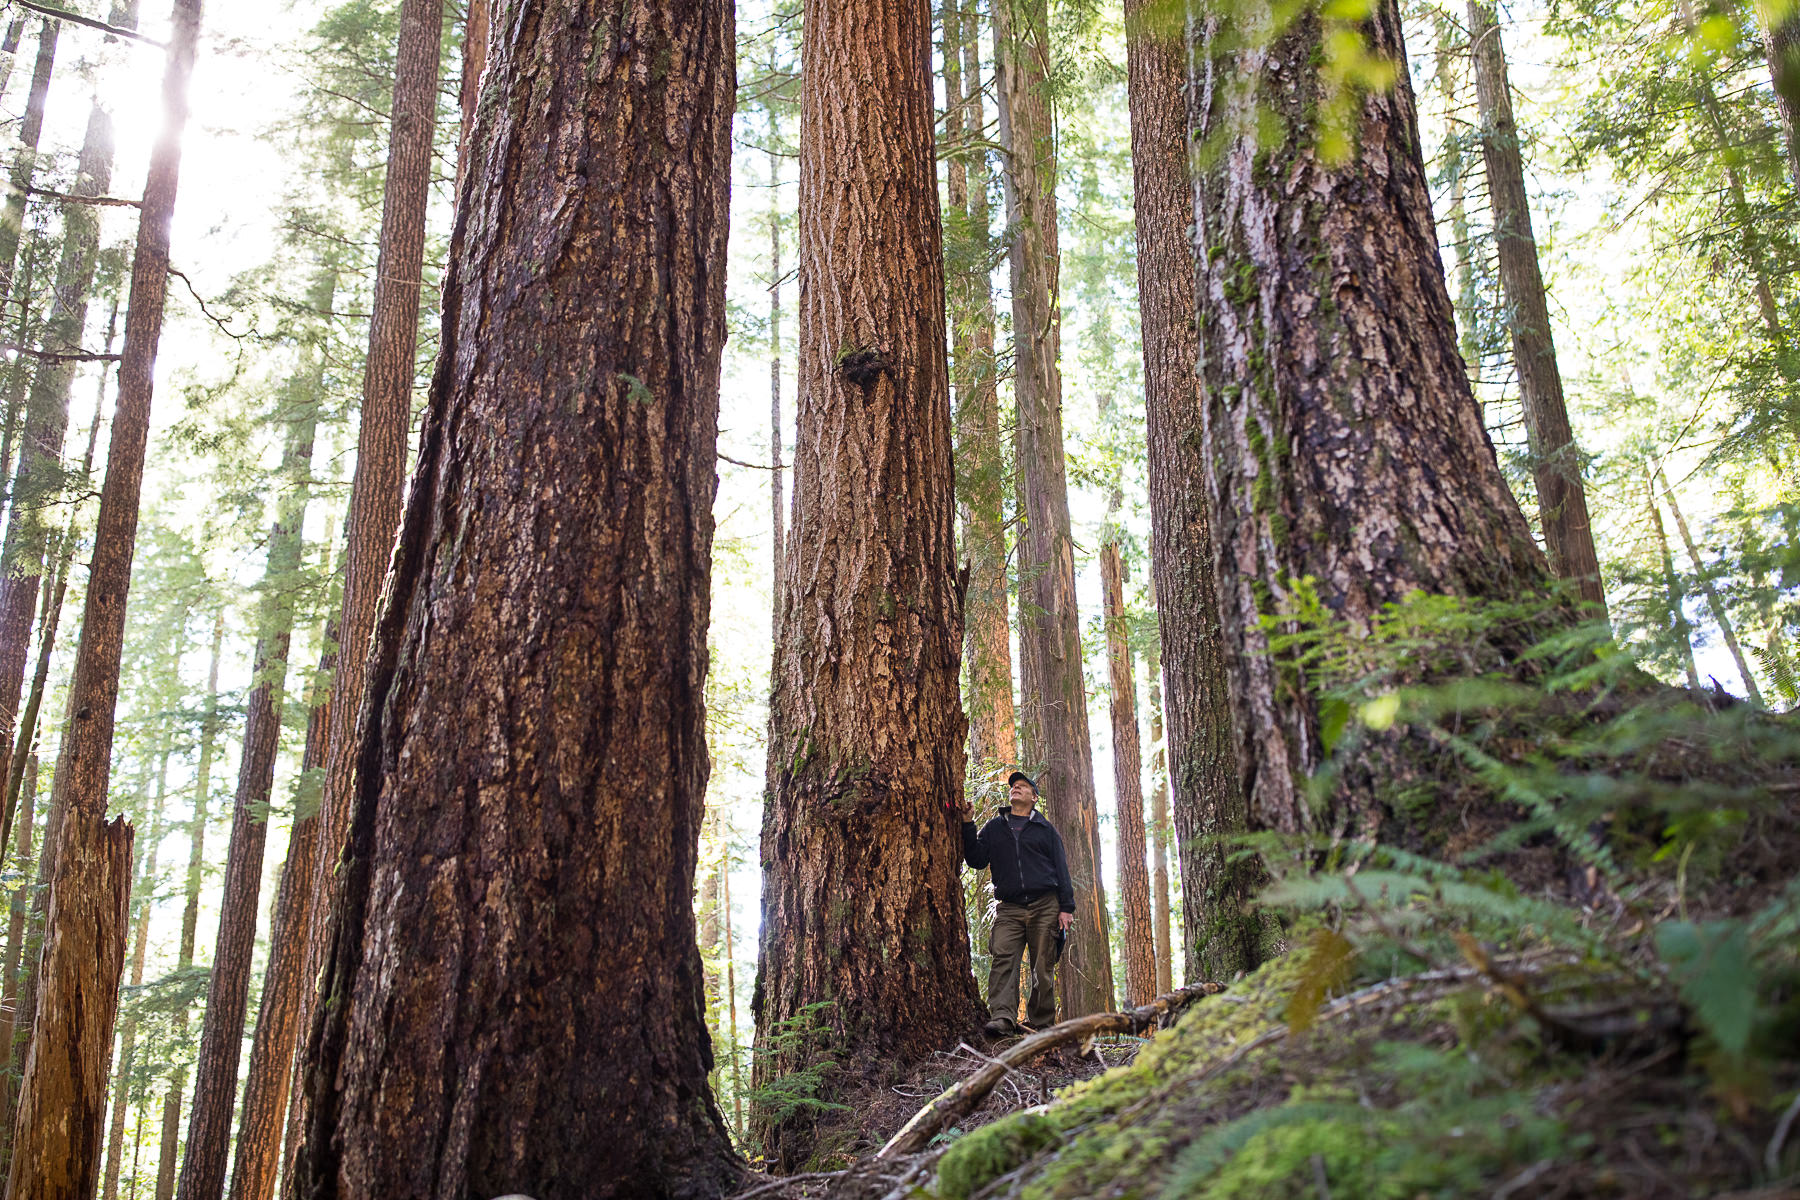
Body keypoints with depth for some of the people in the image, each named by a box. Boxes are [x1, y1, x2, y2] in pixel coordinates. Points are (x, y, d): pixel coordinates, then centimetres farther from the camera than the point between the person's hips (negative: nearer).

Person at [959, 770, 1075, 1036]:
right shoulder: (994, 827, 19)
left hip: (1045, 906, -1)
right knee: (1003, 958, -18)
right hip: (1009, 908, 1)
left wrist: (1066, 907, 3)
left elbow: (1061, 868, 12)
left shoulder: (1045, 829, 16)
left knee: (1043, 967, -3)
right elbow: (976, 860, 10)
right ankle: (1002, 1017, -28)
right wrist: (967, 825, 0)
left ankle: (1042, 1024, 3)